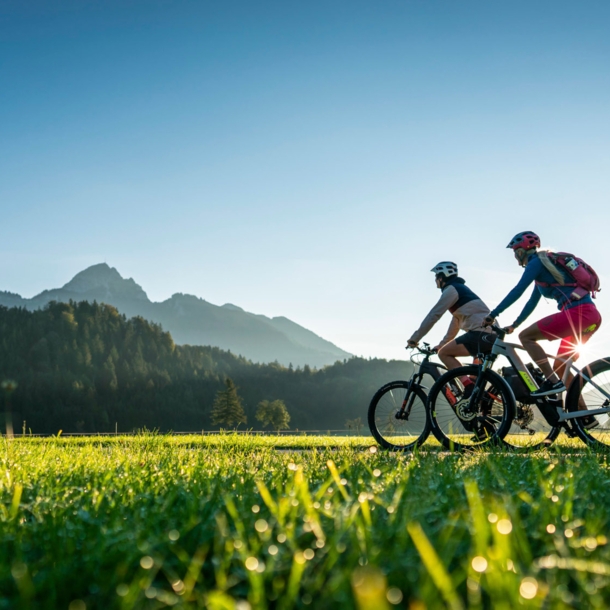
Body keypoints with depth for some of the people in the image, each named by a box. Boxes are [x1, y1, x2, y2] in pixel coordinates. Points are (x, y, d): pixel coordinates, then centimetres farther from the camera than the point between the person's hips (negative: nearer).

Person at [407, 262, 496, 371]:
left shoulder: (451, 289, -2)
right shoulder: (460, 289, 28)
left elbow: (433, 315, -6)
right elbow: (456, 323, 33)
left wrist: (414, 339, -1)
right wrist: (441, 344, 35)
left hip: (481, 333, -9)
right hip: (493, 335, 9)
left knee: (443, 353, -4)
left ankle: (465, 380, -16)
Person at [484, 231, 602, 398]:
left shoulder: (537, 262, -1)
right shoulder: (543, 265, 27)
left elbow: (517, 290, -10)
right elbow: (532, 302, 33)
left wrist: (493, 315, -8)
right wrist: (513, 325, 35)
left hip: (578, 312, -9)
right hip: (591, 315, 9)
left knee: (525, 336, -5)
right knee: (560, 368, 14)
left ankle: (553, 382, -11)